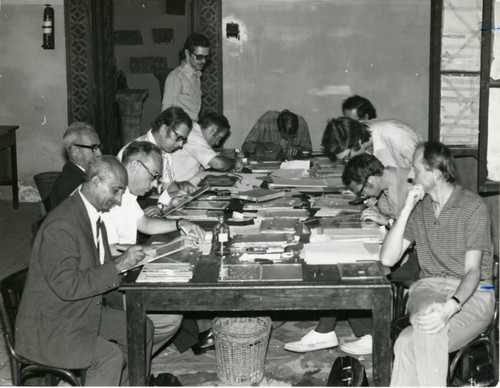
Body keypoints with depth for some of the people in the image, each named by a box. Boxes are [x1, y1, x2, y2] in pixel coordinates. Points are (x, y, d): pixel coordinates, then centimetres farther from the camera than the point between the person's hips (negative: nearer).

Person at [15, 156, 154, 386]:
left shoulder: (93, 214, 6)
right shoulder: (61, 225, -25)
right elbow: (67, 286, -29)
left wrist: (125, 260, -4)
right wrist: (117, 267, -25)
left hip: (82, 313, 10)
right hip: (47, 329, -10)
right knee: (109, 356, -25)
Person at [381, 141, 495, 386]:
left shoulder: (473, 208, -6)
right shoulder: (419, 207, 9)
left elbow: (473, 270, -13)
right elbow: (387, 259, 1)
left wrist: (450, 307, -33)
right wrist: (407, 209, -7)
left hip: (472, 293, -4)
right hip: (429, 288, 4)